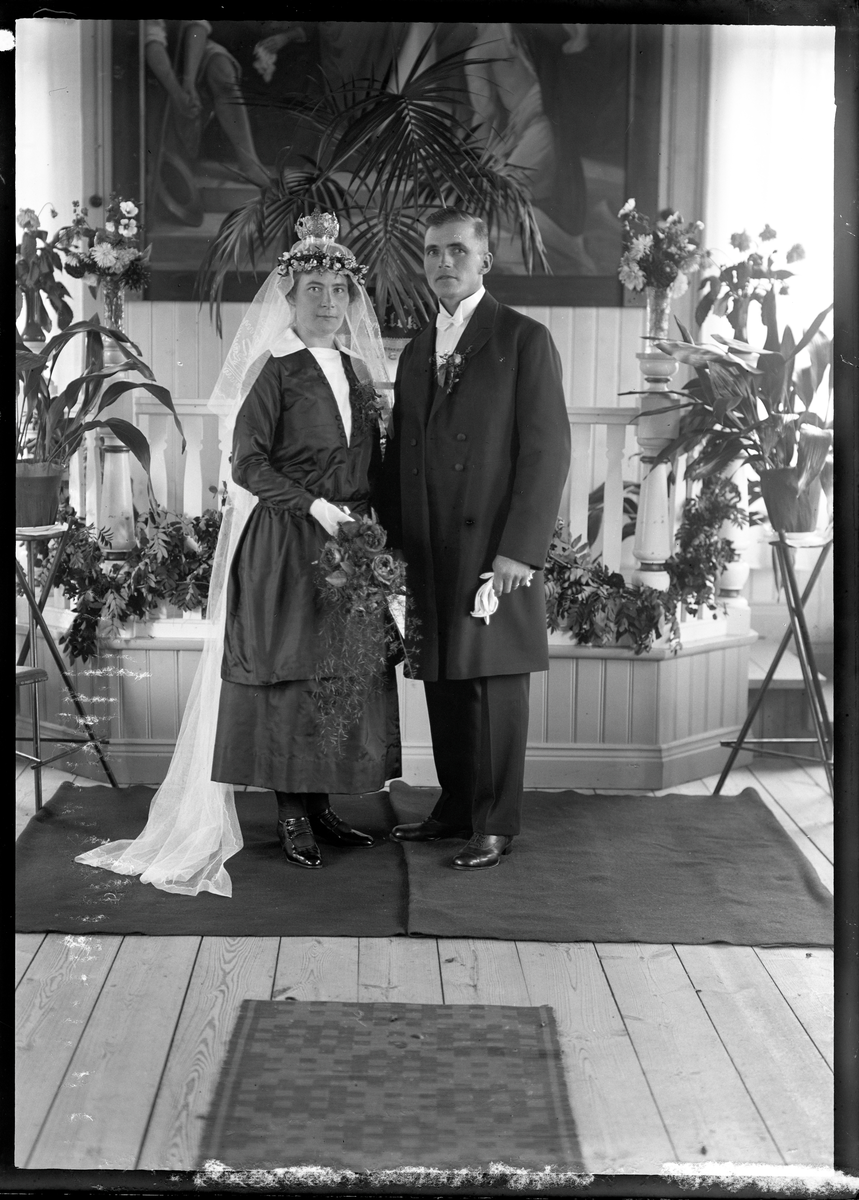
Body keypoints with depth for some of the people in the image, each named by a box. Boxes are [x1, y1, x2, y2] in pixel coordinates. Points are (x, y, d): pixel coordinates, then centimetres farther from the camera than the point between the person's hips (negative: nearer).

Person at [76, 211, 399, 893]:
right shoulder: (274, 371, -4)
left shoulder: (359, 372, 13)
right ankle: (291, 815, 8)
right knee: (288, 674, -2)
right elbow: (249, 464, -9)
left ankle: (319, 804, 17)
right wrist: (314, 506, -17)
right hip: (284, 549, -6)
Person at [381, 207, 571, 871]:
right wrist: (396, 538, 9)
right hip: (430, 553, 6)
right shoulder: (417, 351, 18)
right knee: (443, 682, 10)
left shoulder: (524, 340, -2)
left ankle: (496, 823, 9)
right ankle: (454, 808, 22)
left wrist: (519, 549, -15)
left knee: (495, 681, 0)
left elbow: (547, 449, -8)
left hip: (496, 547, -6)